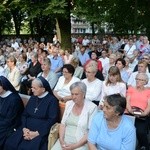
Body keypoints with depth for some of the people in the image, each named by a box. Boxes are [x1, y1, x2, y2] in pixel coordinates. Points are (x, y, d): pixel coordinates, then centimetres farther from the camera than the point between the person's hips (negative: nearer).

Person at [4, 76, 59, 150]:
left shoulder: (52, 100, -4)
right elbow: (24, 115, 14)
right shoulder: (33, 98, 15)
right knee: (9, 144, -15)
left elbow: (52, 120, -11)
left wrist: (36, 133, -15)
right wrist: (24, 128, -5)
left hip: (41, 132, -5)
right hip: (27, 130, 6)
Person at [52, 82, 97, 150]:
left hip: (81, 143, -4)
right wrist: (61, 140, -6)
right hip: (65, 140, 4)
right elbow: (63, 124, 9)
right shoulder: (68, 104, 8)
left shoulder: (92, 107, -9)